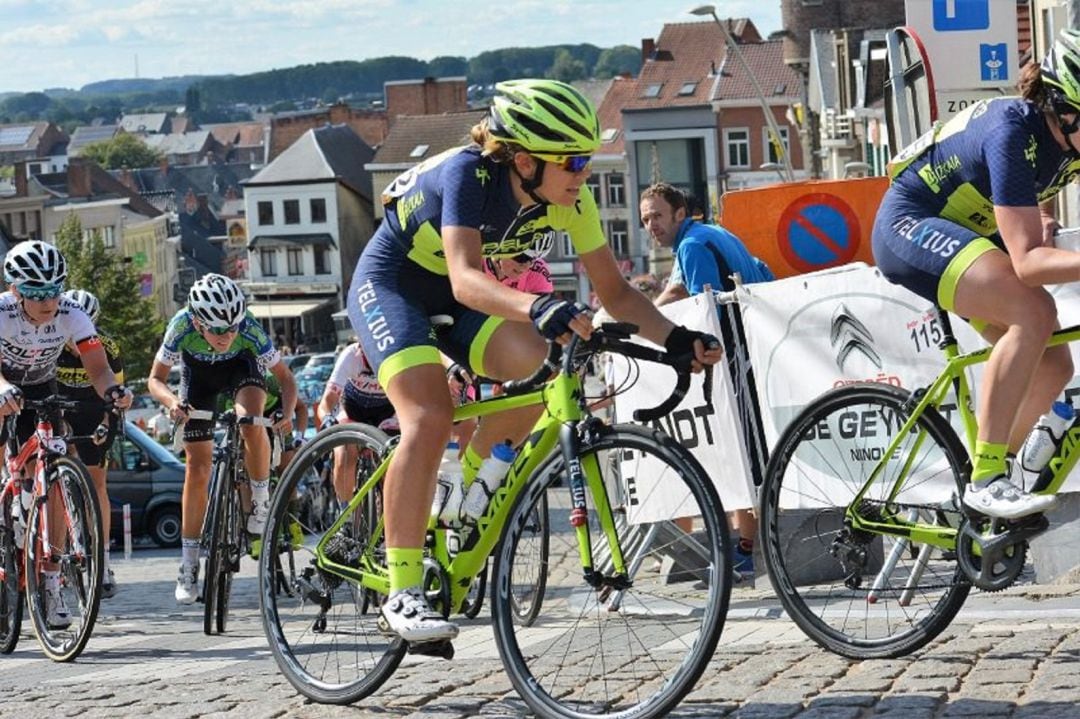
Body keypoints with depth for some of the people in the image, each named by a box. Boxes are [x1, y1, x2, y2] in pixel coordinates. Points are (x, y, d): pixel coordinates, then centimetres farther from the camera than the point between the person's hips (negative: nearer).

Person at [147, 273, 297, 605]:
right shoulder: (182, 326, -35)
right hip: (198, 371, 1)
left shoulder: (249, 329, -36)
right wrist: (172, 401, -43)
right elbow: (155, 378, -22)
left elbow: (284, 377, -24)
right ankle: (189, 561, 5)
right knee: (197, 465, -4)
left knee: (251, 422, -34)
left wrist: (288, 412, -43)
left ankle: (262, 503, -10)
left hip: (240, 366, -1)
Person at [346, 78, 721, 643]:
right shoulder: (468, 174, -32)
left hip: (453, 298, 6)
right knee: (431, 416, -27)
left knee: (539, 367, -22)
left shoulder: (570, 200, -15)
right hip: (390, 283, -6)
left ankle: (467, 490, 3)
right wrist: (538, 308, -62)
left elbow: (615, 291, -10)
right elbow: (465, 279, -45)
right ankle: (401, 594, -23)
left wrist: (675, 339, -26)